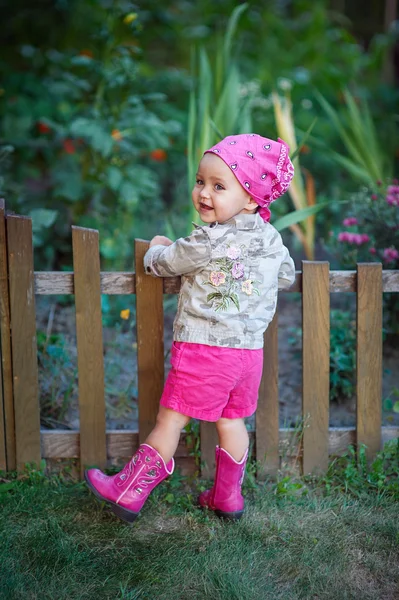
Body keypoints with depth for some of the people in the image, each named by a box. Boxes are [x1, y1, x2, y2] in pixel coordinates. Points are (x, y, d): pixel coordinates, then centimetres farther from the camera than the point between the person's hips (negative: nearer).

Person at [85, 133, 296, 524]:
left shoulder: (208, 241, -17)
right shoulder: (271, 237, 3)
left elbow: (162, 263, -2)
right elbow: (287, 276, 20)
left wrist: (156, 249, 20)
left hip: (204, 349, -7)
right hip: (249, 349, 7)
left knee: (170, 420, 2)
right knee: (231, 421, 17)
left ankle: (127, 493, 13)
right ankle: (227, 497, 27)